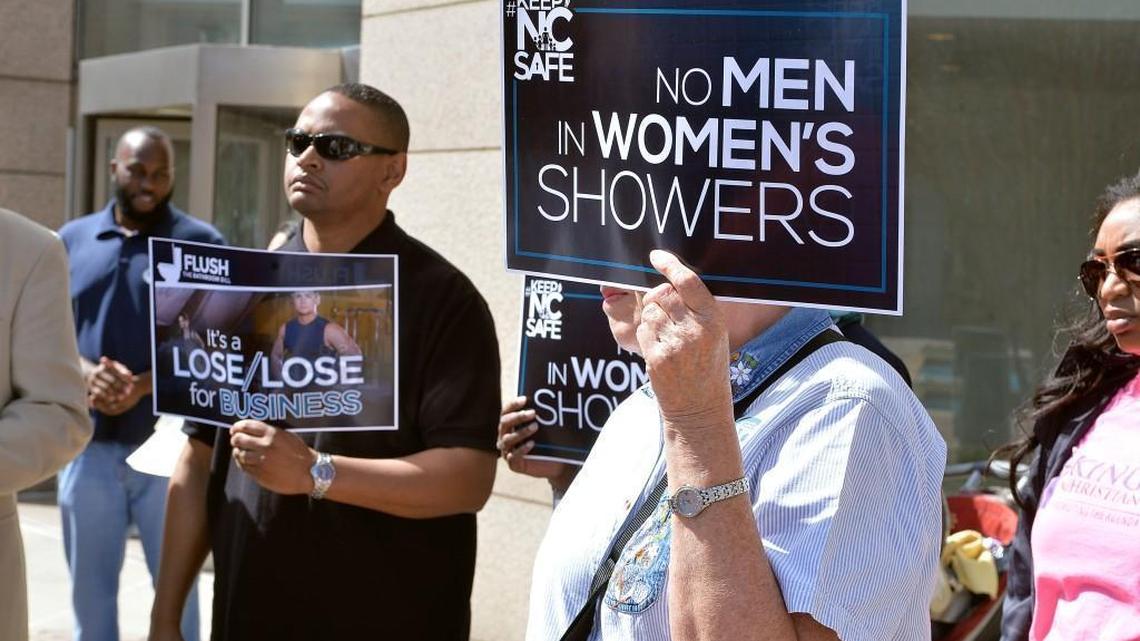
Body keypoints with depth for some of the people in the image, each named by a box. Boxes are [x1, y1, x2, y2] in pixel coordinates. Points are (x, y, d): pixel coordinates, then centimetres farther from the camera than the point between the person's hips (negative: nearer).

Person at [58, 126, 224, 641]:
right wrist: (87, 372, -15)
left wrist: (144, 386, -21)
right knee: (90, 592, 12)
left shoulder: (200, 243, -1)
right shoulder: (72, 240, 10)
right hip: (88, 447, 3)